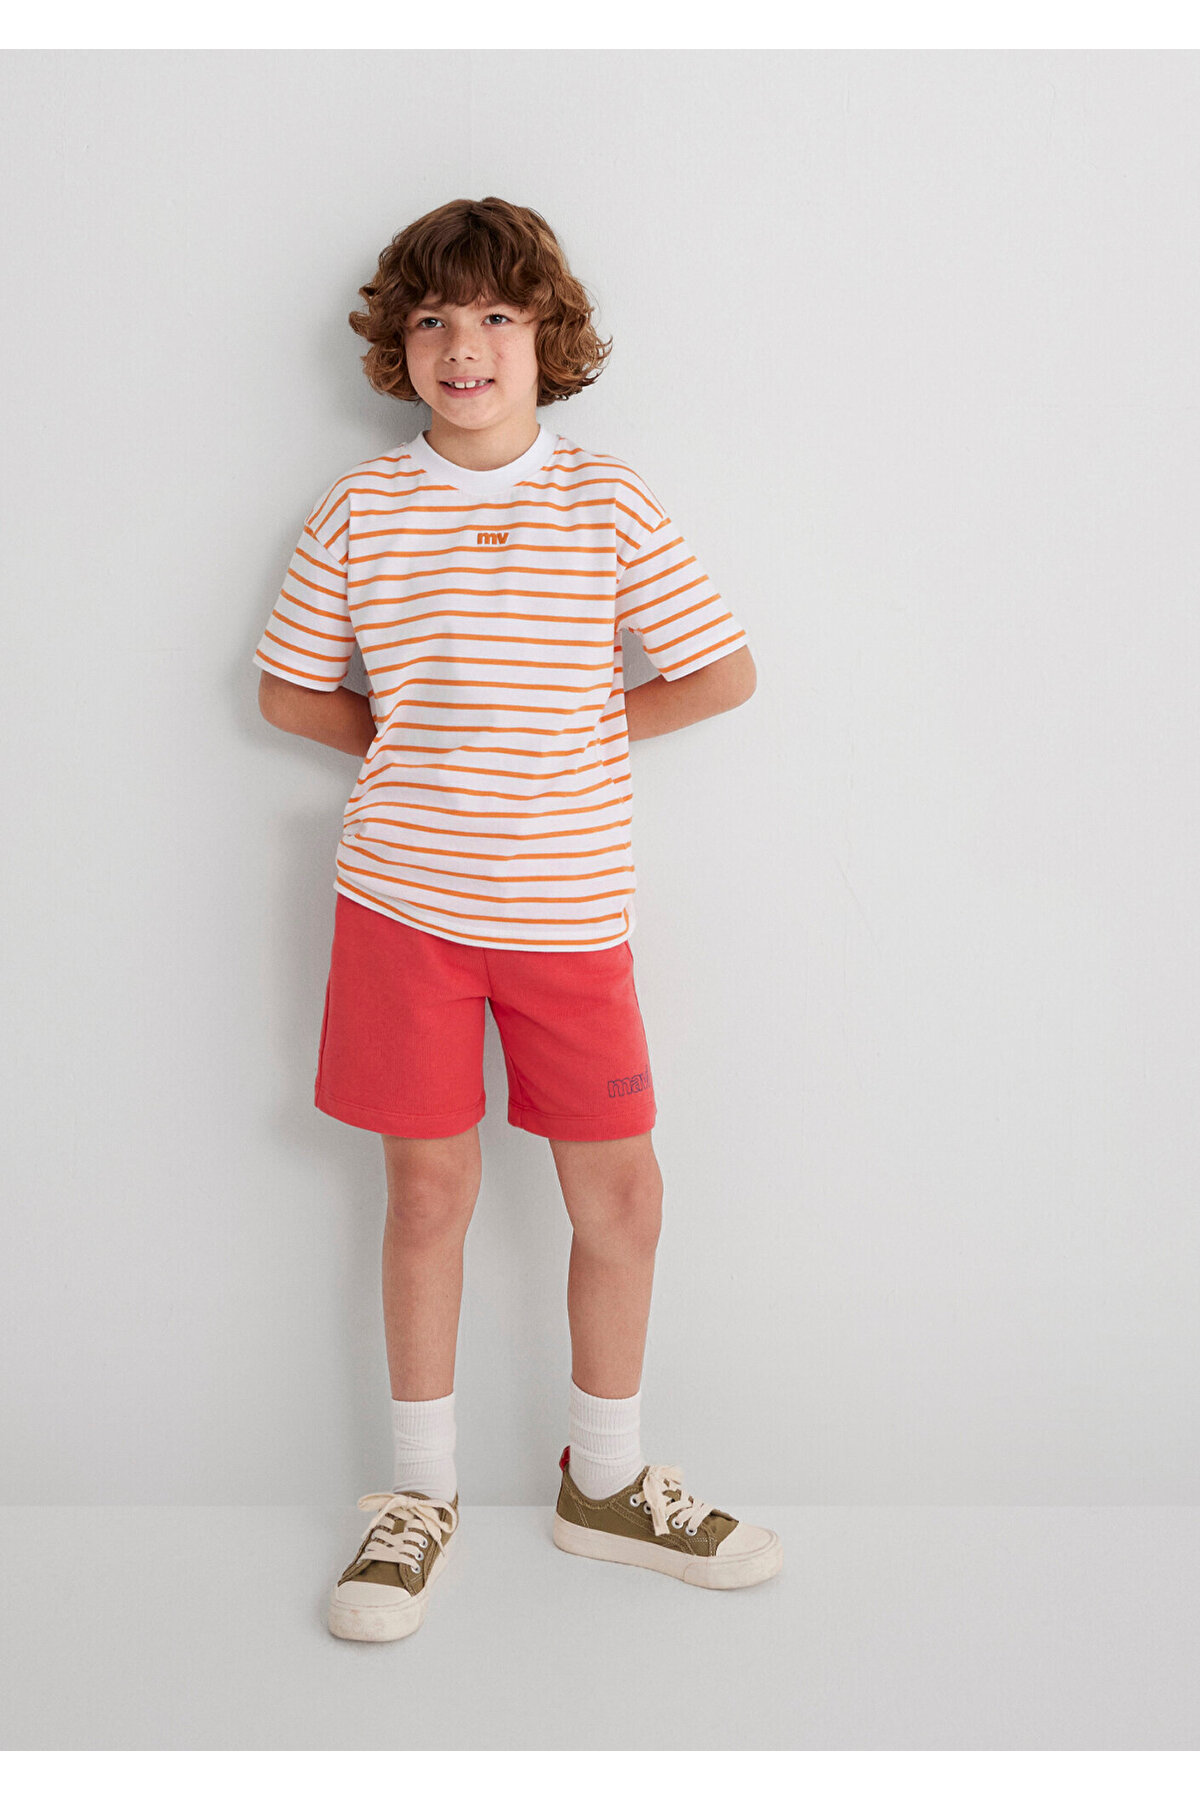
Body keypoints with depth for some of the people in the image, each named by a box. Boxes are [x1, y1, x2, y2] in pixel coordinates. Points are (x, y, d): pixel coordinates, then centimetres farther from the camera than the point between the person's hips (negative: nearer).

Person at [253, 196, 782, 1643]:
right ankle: (419, 1496, 25)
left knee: (618, 1195, 7)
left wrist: (581, 733, 2)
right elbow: (288, 690, 10)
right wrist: (410, 750, 1)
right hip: (403, 896, 0)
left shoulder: (610, 503, 0)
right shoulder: (360, 509, 1)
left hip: (568, 903, 1)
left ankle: (605, 1481, 28)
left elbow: (724, 674, 4)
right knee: (429, 1190, 8)